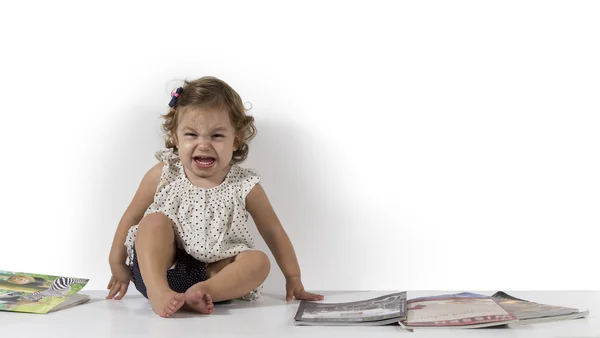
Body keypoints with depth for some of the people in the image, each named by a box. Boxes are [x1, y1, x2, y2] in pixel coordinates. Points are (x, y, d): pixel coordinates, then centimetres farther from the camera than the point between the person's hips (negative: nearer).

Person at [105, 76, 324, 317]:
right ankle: (157, 291, -40)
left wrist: (293, 278, 5)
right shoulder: (163, 176, -4)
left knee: (259, 262, -22)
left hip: (217, 271, 0)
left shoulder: (245, 187, -4)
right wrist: (117, 264, 7)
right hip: (160, 266, 0)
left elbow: (274, 232, 5)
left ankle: (205, 292, -39)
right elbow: (131, 217, 7)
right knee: (154, 222, -23)